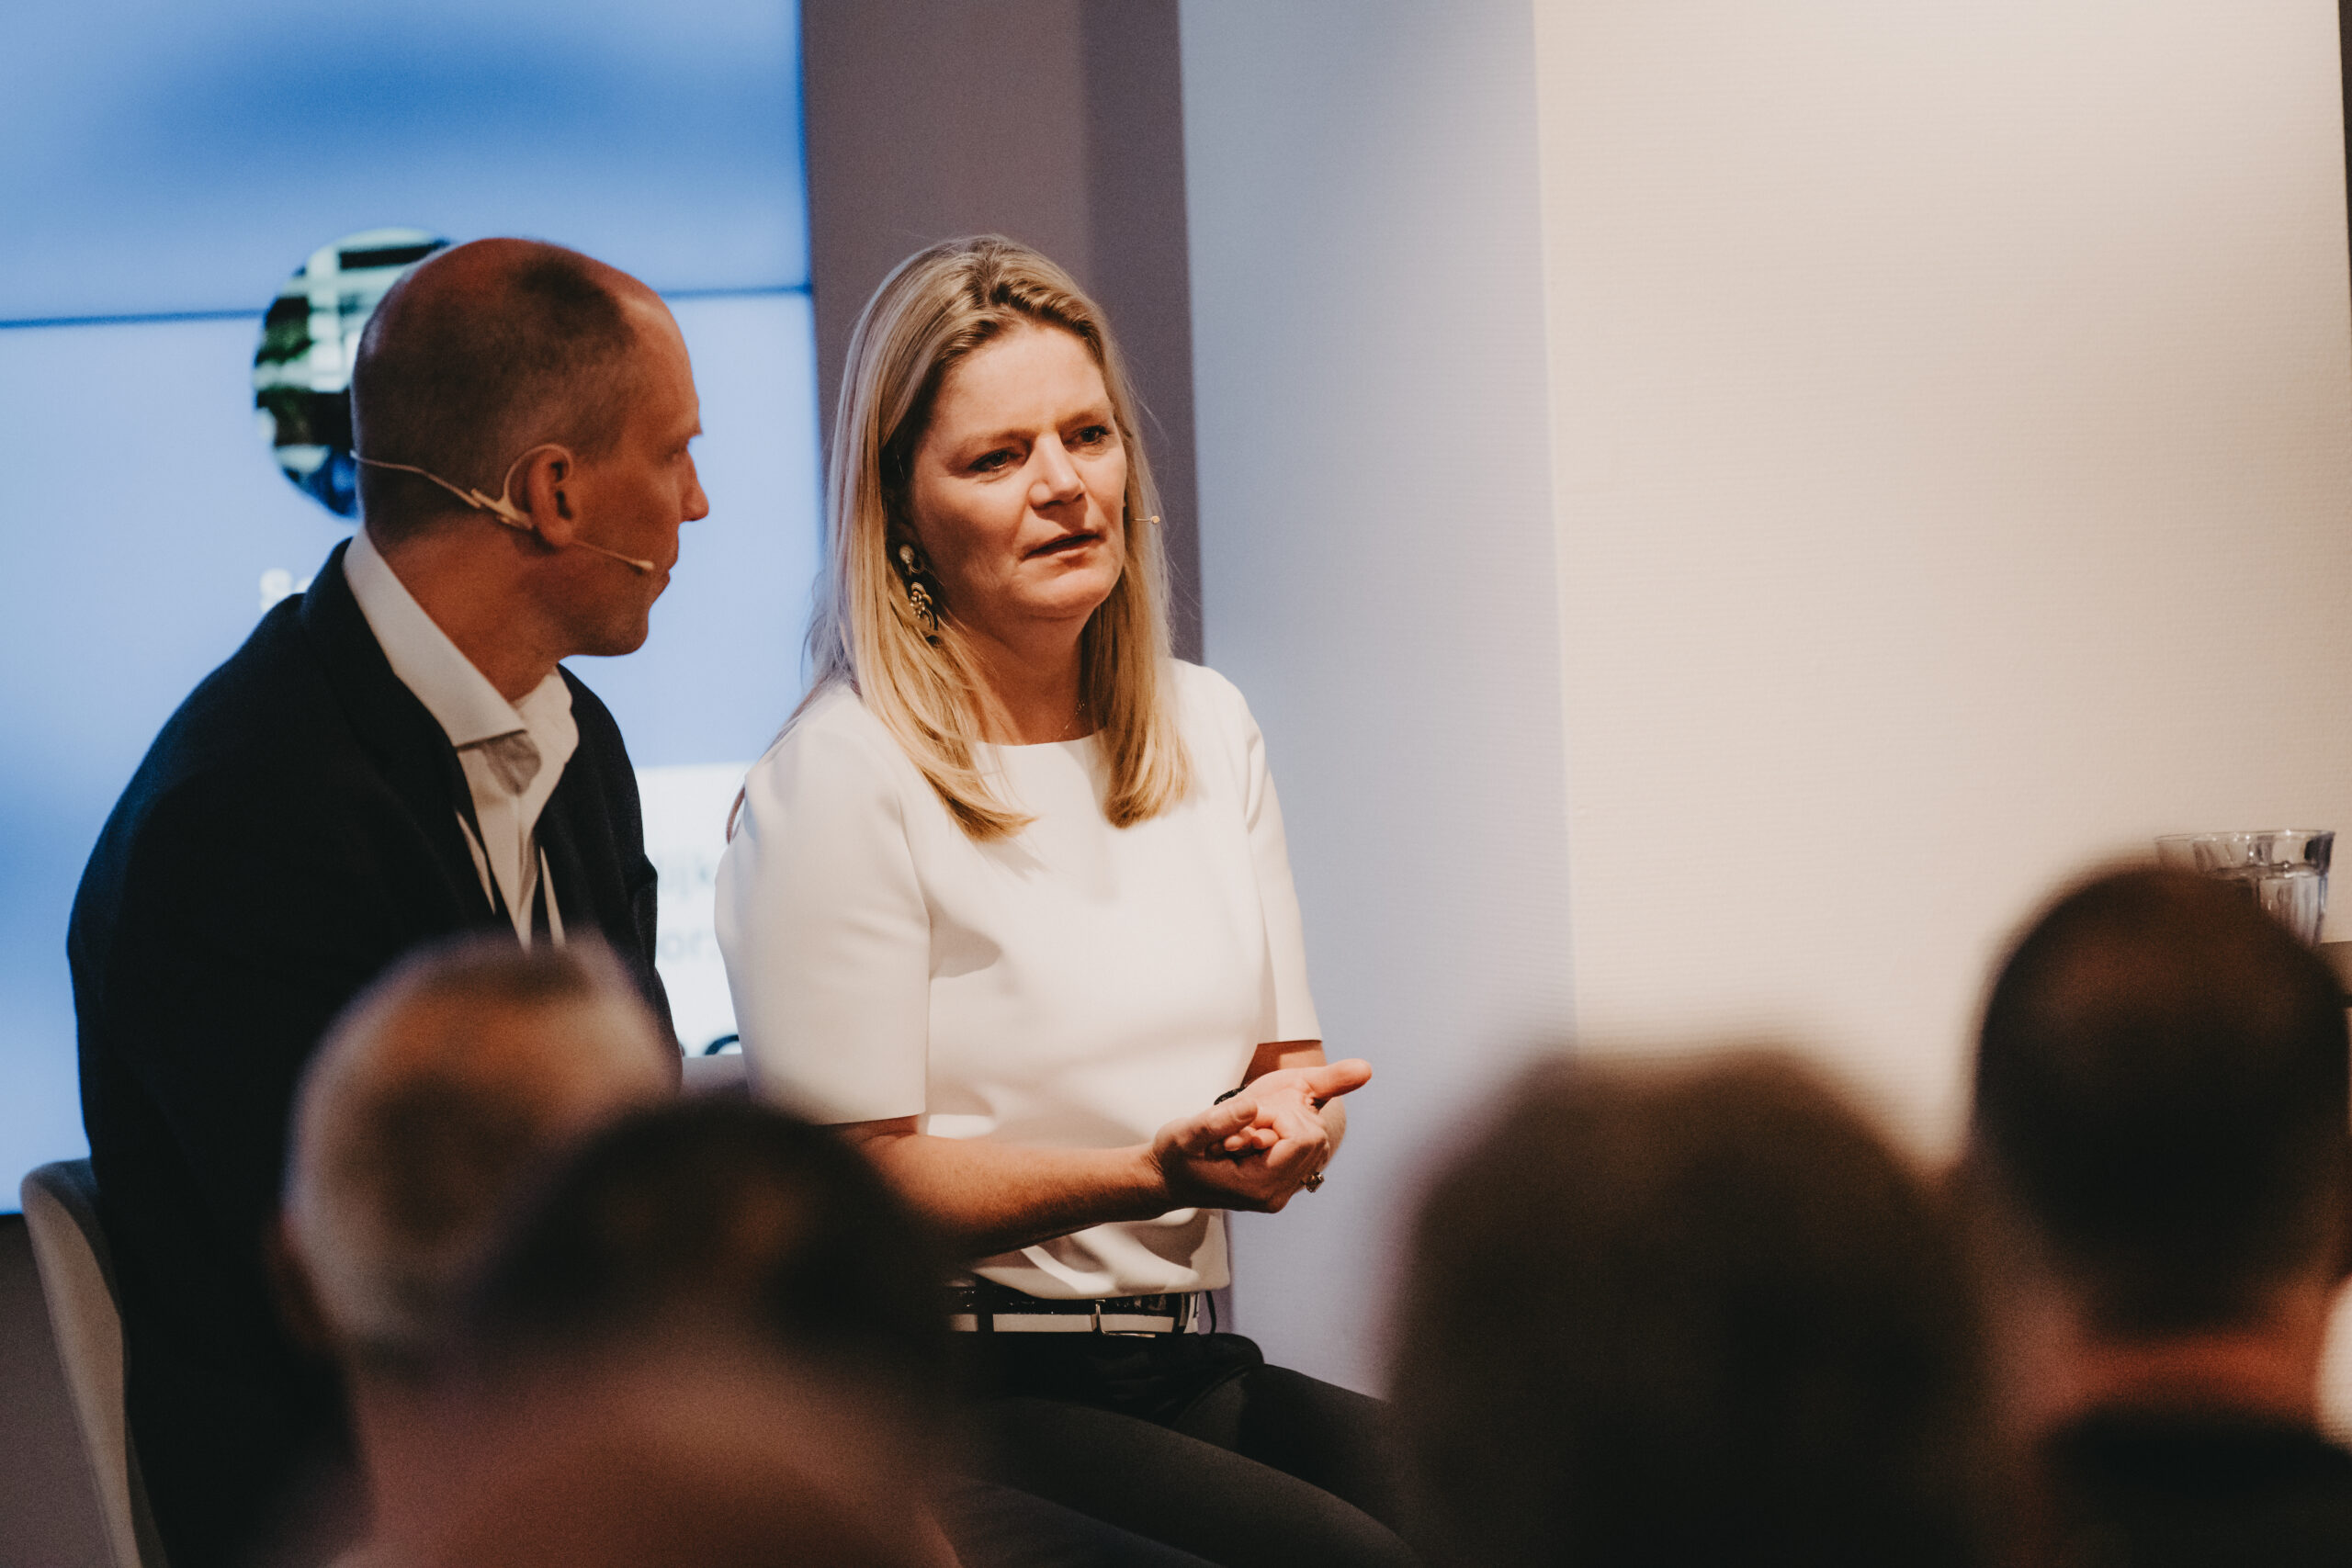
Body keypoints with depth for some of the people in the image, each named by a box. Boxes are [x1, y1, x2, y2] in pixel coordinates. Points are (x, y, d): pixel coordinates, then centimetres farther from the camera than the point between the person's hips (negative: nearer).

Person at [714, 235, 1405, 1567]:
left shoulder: (1208, 730, 15)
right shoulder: (841, 780, -7)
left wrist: (1290, 1124, -8)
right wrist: (1152, 1172, -22)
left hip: (1189, 1369, 6)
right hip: (959, 1399, -6)